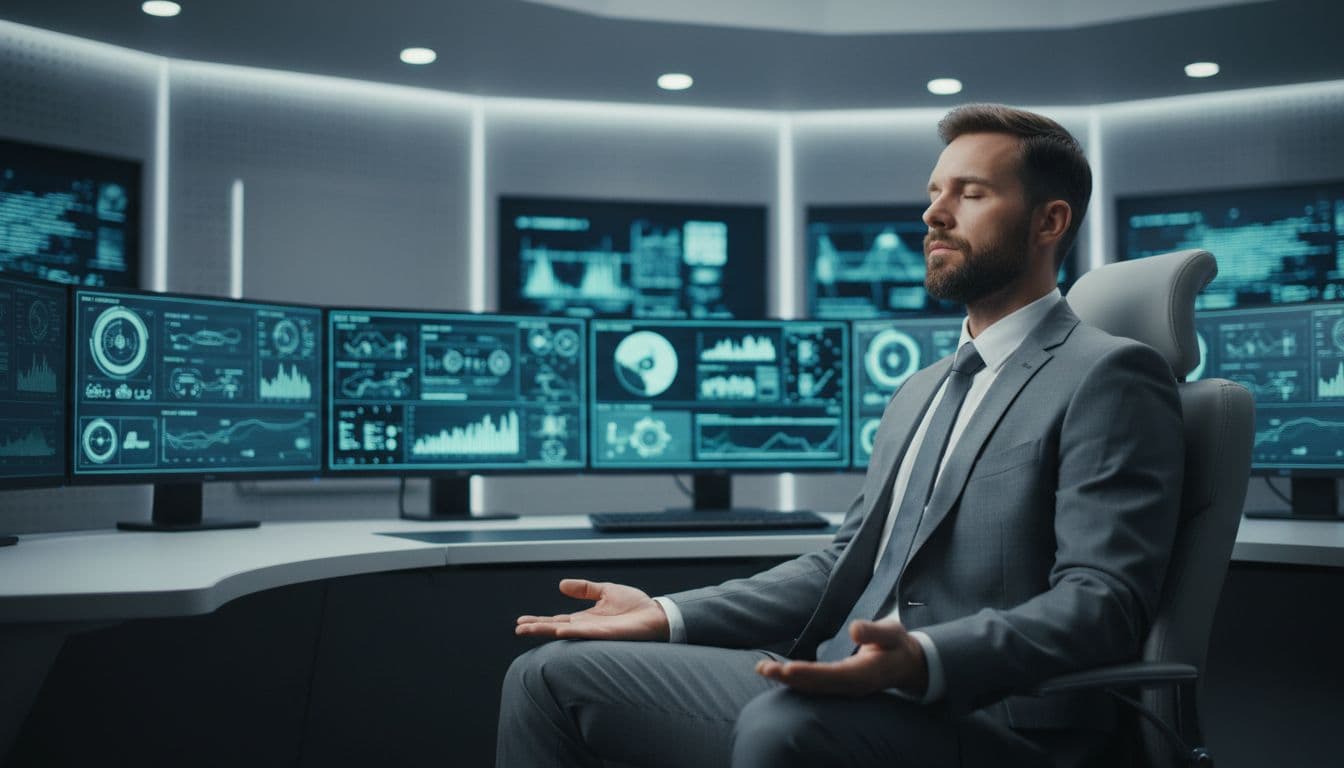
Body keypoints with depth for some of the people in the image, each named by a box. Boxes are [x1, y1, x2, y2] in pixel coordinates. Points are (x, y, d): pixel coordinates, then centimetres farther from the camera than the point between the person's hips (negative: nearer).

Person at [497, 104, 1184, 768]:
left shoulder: (1107, 377, -4)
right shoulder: (918, 393, 23)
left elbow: (1101, 600, -15)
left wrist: (921, 660, -32)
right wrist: (666, 616, 9)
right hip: (830, 684, 8)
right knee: (551, 676, 0)